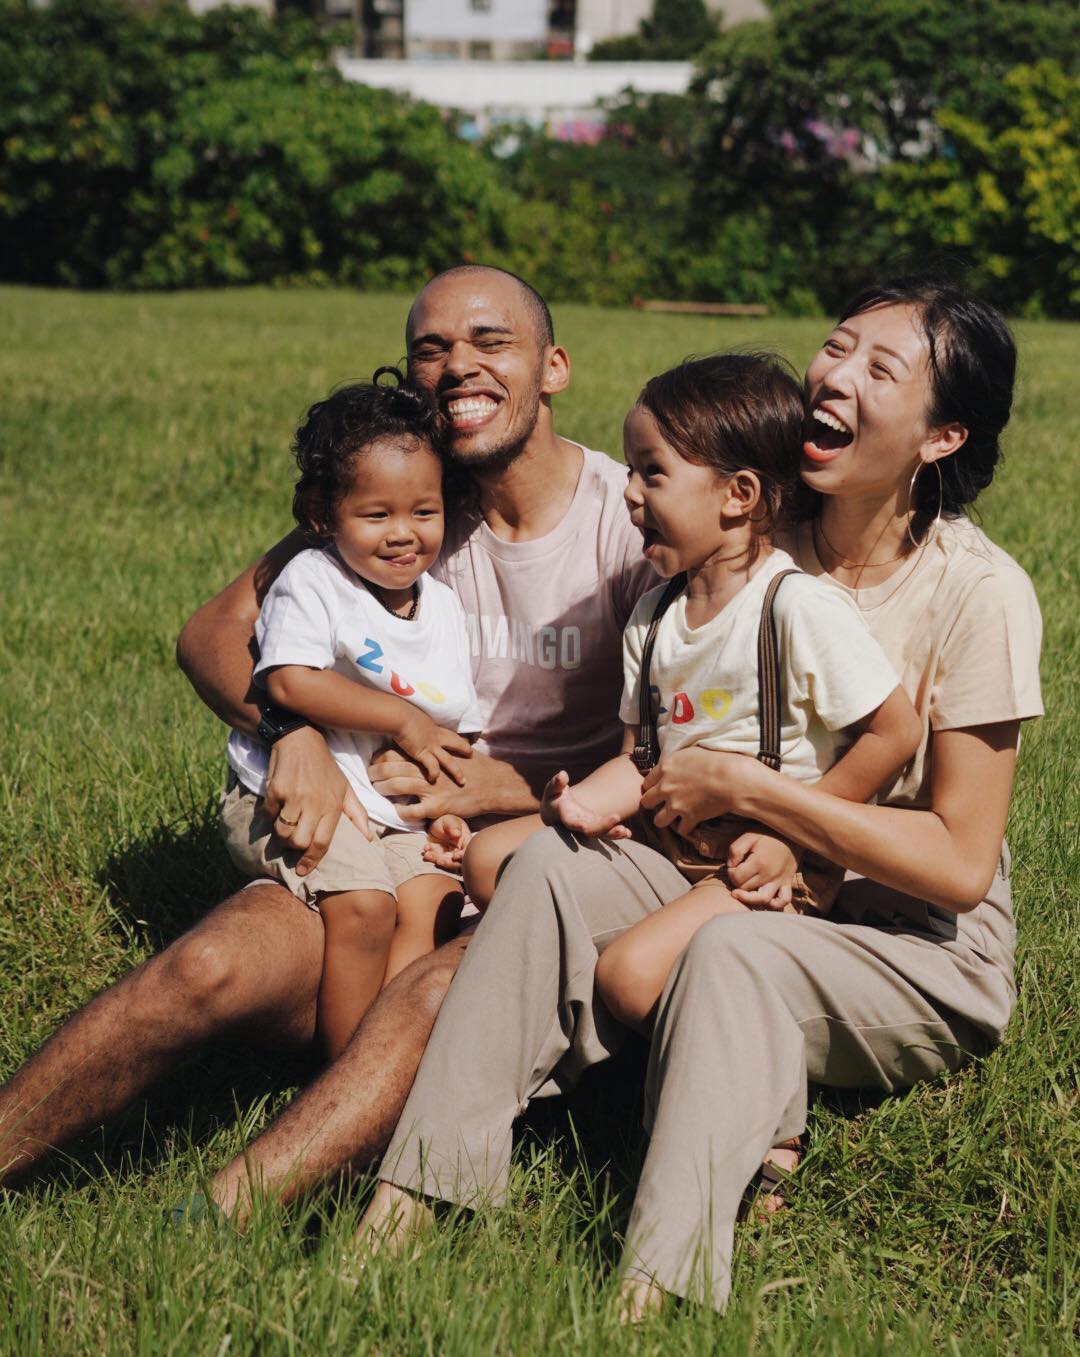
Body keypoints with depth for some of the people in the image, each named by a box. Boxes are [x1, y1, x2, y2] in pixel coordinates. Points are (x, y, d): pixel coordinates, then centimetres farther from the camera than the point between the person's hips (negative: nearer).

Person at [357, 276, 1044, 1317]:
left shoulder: (979, 594, -16)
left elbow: (960, 864, -18)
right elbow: (676, 747, 13)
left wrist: (739, 786, -19)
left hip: (922, 951, -5)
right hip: (750, 885, 5)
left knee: (734, 950, -36)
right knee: (550, 865, -19)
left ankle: (647, 1298, -41)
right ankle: (403, 1204, -25)